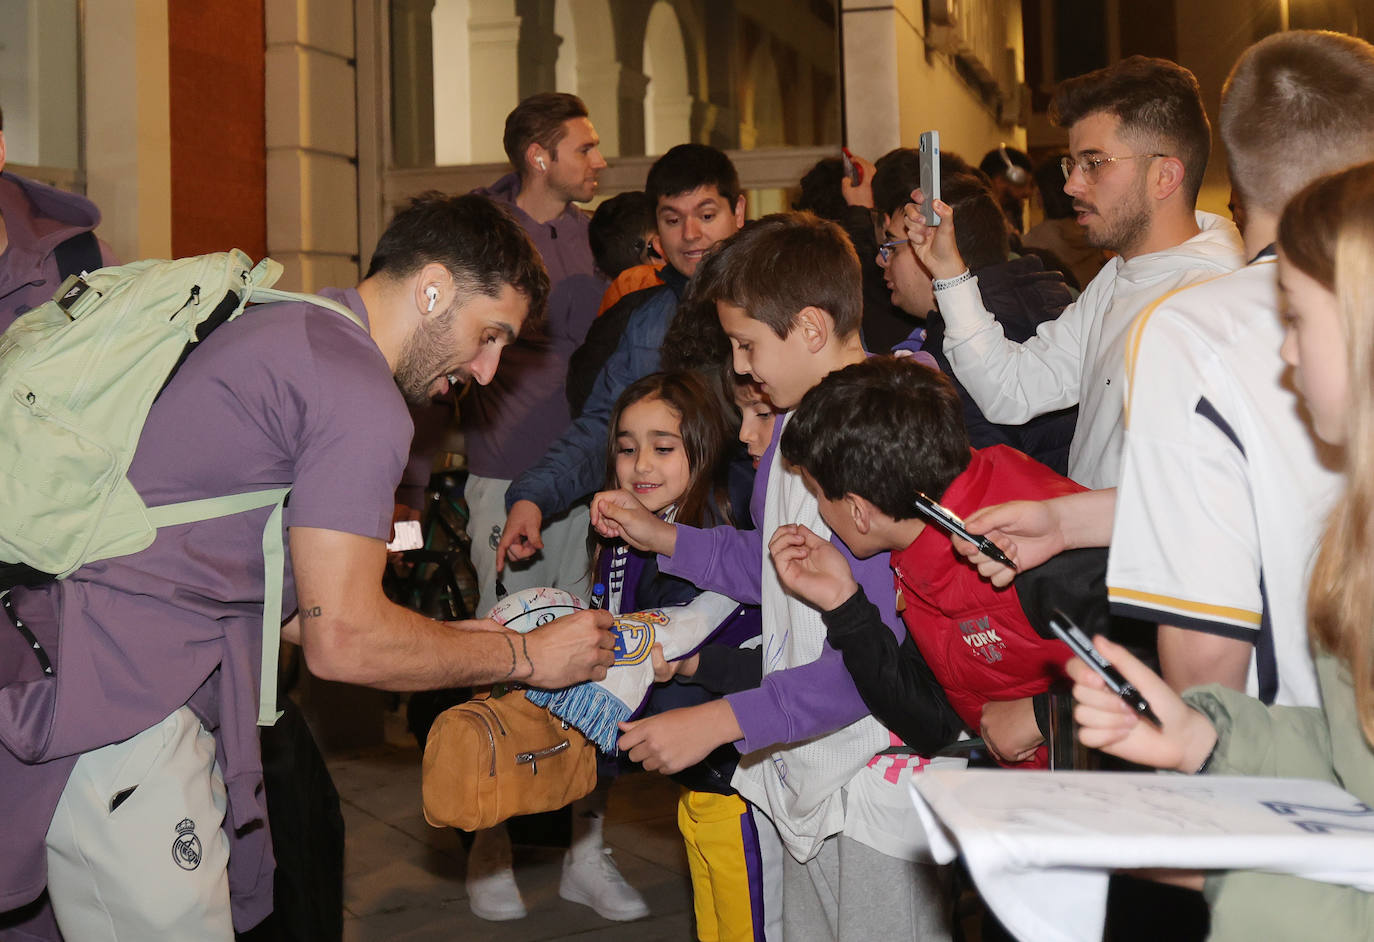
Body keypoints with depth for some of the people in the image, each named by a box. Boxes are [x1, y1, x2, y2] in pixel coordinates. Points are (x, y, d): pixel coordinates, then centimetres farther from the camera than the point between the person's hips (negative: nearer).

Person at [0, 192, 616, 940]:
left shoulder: (296, 329, 18)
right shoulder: (361, 396, -14)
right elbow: (343, 642, -15)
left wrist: (444, 641, 19)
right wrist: (522, 656, -2)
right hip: (113, 700, -10)